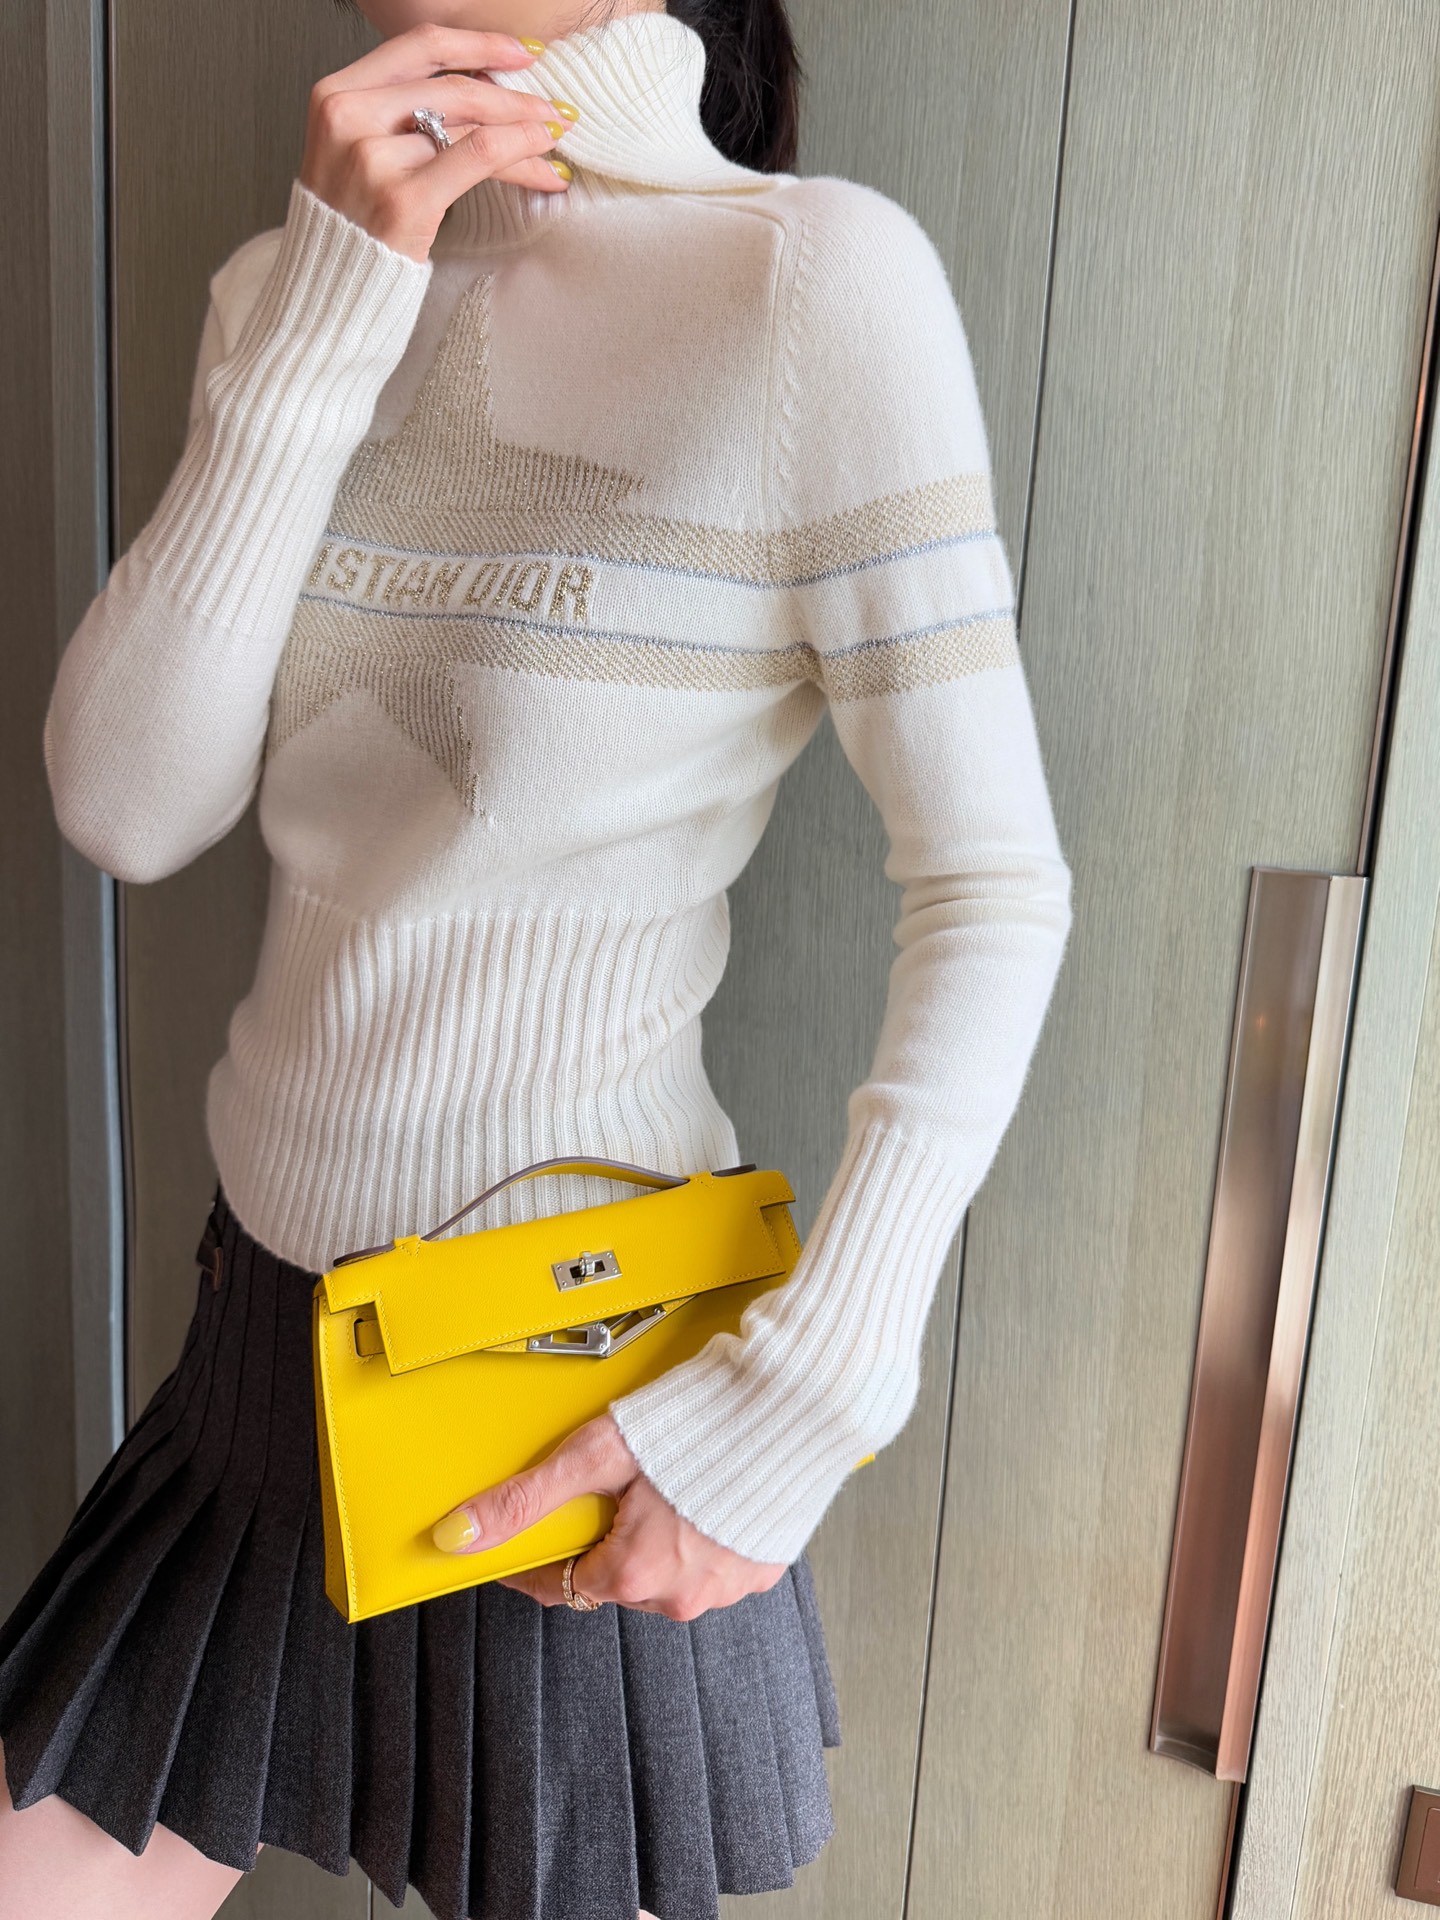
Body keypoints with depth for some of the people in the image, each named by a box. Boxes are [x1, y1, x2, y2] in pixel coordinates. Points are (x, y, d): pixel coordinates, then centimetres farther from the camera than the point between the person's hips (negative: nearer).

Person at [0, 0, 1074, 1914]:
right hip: (279, 1314, 6)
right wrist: (331, 305, -13)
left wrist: (808, 1395, -18)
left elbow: (995, 889, -14)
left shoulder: (820, 273, -14)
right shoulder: (291, 287, 4)